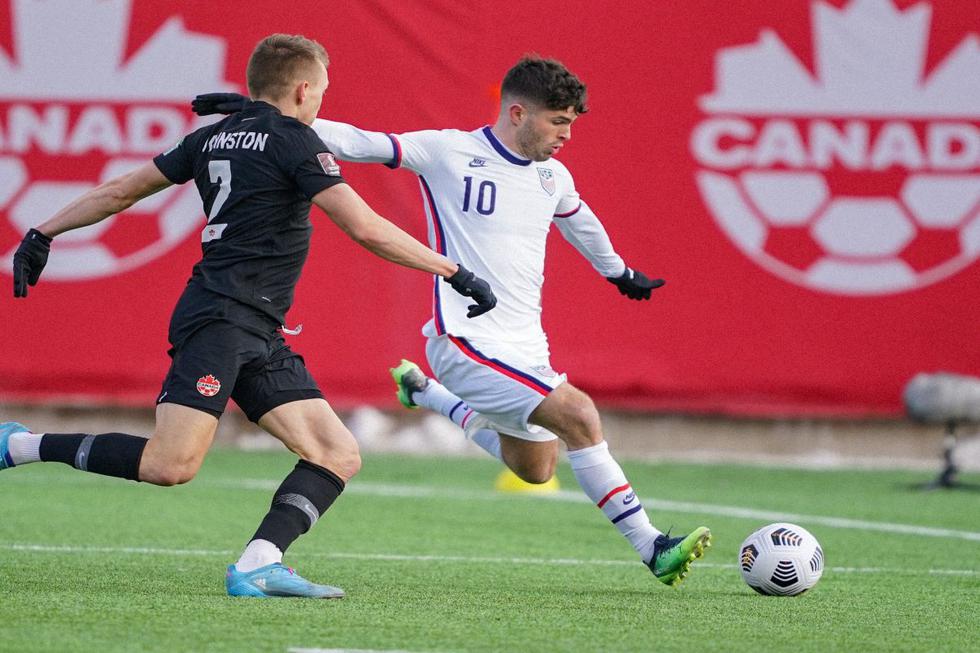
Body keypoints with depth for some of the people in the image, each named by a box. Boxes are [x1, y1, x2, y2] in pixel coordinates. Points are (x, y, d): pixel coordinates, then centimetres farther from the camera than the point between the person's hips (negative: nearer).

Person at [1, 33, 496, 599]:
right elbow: (367, 229, -12)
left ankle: (258, 567, -12)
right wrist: (455, 272, -6)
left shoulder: (215, 137, 19)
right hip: (221, 321, -10)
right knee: (171, 464, -19)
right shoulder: (294, 140, -5)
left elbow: (119, 192, 22)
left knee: (339, 456, 0)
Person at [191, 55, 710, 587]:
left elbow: (581, 223, 32)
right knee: (579, 415, -23)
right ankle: (650, 548, -15)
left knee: (536, 469, 17)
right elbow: (358, 144, -11)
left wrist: (620, 272, 50)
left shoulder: (553, 178, 11)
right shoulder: (447, 152, -9)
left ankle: (424, 393, 38)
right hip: (467, 341, -8)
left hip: (525, 347, 8)